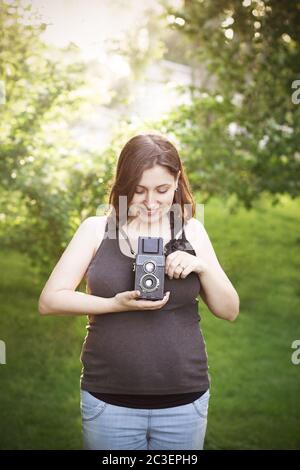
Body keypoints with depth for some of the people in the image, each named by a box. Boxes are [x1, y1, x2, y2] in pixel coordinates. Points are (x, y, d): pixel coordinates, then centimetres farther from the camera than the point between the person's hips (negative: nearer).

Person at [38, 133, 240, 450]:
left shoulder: (191, 231, 3)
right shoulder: (96, 229, -1)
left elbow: (229, 311, 5)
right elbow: (49, 301, -6)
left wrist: (202, 266, -13)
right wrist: (116, 304, -19)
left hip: (185, 403, 2)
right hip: (108, 402, -1)